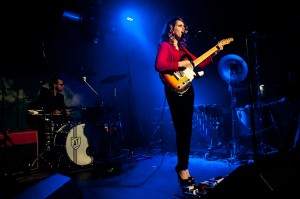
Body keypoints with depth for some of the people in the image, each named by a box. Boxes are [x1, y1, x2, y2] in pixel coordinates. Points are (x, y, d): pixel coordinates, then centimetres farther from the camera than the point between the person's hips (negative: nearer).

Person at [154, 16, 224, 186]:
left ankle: (183, 167, 22)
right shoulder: (165, 45, -3)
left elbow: (197, 63, 20)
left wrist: (214, 53, 13)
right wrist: (180, 64, -17)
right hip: (176, 91, -8)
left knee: (187, 129, 10)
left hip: (188, 89, 8)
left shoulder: (182, 47, 22)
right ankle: (182, 168, 7)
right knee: (182, 130, -7)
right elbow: (159, 65, -20)